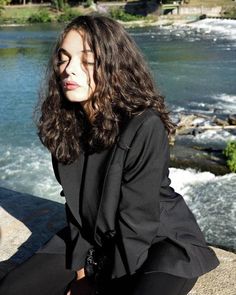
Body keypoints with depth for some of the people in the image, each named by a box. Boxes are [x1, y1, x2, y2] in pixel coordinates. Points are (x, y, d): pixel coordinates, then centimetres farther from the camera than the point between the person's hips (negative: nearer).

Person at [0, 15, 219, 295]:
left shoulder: (145, 127, -27)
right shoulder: (64, 124, -7)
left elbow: (137, 223, -22)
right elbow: (75, 205, 1)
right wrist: (80, 268, -4)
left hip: (160, 239, -4)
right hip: (94, 237, 5)